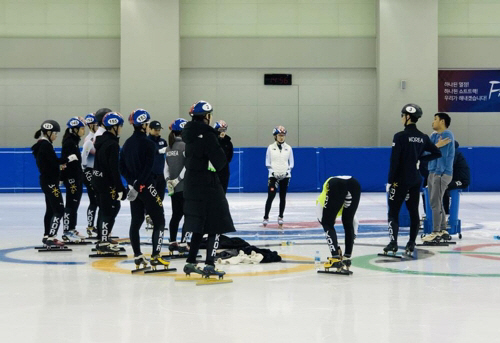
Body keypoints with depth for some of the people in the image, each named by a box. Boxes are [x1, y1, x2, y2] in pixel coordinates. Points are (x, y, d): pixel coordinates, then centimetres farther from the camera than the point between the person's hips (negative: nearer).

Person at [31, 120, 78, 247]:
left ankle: (47, 237, 20)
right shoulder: (45, 145, -16)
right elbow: (54, 160, -22)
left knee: (50, 210, 15)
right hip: (50, 181, -10)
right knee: (59, 210, -11)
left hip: (47, 181, 10)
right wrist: (68, 159, -9)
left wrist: (59, 164, 7)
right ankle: (51, 238, -15)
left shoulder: (42, 145, 14)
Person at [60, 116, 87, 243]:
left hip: (77, 178, 10)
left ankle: (72, 230, 21)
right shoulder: (69, 142, -16)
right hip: (72, 178, -10)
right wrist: (70, 180, -23)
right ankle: (67, 232, -5)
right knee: (71, 205, -7)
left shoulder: (74, 141, 14)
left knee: (74, 205, 14)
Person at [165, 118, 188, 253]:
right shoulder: (184, 145, -13)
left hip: (173, 186, 7)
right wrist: (179, 179, -16)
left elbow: (166, 166, 9)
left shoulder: (169, 147, 11)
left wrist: (168, 180, 0)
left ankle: (172, 243, 16)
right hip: (184, 186, -7)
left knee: (176, 214, 14)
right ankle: (183, 244, -7)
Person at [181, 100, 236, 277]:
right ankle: (209, 265, -7)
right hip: (208, 185, -8)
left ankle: (190, 262, 17)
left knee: (198, 225, 16)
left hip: (191, 183, 8)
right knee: (216, 226, -3)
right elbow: (220, 161, -17)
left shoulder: (190, 133, 10)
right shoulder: (207, 135, -16)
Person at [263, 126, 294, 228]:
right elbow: (267, 163, 3)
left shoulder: (288, 148, 5)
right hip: (273, 176, -2)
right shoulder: (271, 148, 1)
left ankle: (280, 217, 16)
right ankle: (266, 217, -3)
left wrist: (287, 171, -6)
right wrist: (273, 171, -10)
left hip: (285, 176, 2)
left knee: (283, 197, 6)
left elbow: (291, 163, 10)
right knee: (271, 196, -10)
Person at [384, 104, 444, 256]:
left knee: (393, 211, 1)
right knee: (414, 212, 9)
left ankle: (393, 243, -11)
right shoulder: (423, 137, 4)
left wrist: (390, 181, -10)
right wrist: (419, 158, 12)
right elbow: (437, 153, 10)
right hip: (416, 180, 6)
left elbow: (394, 161, -15)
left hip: (401, 179, -6)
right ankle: (411, 244, 10)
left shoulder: (400, 136, -14)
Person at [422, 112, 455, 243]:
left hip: (441, 173, -10)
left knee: (435, 203, -10)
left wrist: (438, 172, -21)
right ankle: (443, 231, 20)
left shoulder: (446, 135, -11)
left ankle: (436, 233, -8)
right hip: (434, 173, 10)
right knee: (437, 203, 13)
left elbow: (443, 155, -18)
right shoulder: (435, 135, 19)